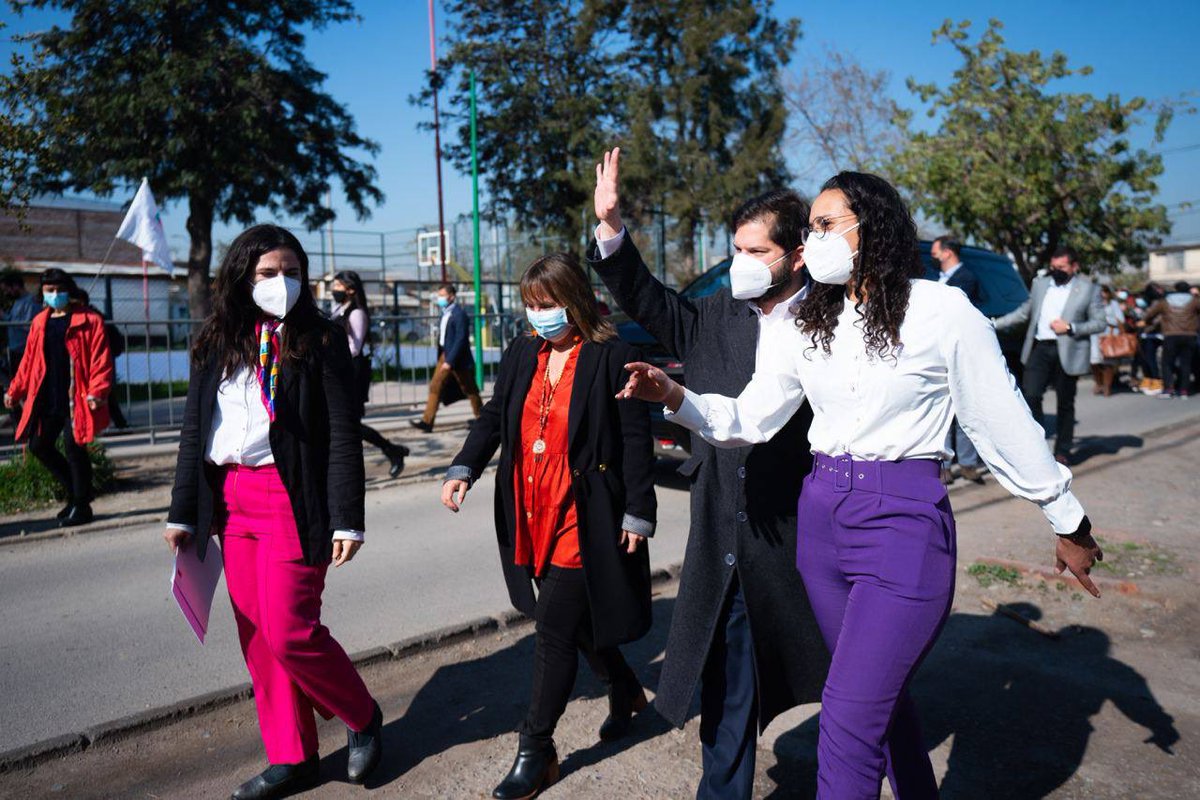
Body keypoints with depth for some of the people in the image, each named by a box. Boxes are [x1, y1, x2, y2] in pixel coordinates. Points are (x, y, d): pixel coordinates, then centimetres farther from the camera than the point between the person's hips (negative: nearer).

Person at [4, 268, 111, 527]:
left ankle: (81, 505, 7)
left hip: (76, 397, -6)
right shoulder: (39, 322, 14)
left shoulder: (89, 321, -3)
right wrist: (15, 391, 16)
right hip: (46, 399, 6)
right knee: (39, 445, 7)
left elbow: (101, 360, -9)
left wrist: (96, 391, -20)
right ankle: (75, 492, 25)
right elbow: (28, 360, 19)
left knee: (73, 446, -7)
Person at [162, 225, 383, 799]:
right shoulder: (215, 344, 10)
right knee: (256, 636, 10)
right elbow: (194, 432, 13)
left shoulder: (320, 341, -4)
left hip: (293, 499, -5)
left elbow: (344, 435, -7)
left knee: (289, 632, -7)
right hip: (230, 500, 6)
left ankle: (362, 717, 19)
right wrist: (183, 513, 11)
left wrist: (347, 519, -12)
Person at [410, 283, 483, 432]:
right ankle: (427, 422, 1)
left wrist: (450, 361, -24)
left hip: (458, 358, -8)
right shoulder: (445, 313, 10)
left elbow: (461, 339, -22)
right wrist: (443, 357, 14)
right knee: (435, 386, 1)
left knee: (470, 390, 6)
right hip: (444, 355, 8)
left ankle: (481, 418, 22)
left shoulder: (460, 314, -17)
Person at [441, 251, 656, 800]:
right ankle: (624, 688, 44)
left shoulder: (612, 357, -9)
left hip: (583, 521, -6)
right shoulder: (521, 354, 9)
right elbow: (494, 419, 10)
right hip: (531, 517, 6)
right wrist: (464, 469, -6)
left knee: (555, 629, -2)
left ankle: (536, 750, 15)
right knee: (574, 617, 18)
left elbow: (636, 439, -9)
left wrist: (639, 513, -10)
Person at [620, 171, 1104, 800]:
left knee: (847, 722, -6)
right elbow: (747, 420, 1)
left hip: (905, 521, -5)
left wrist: (1069, 524, 4)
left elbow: (1006, 425, -3)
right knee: (881, 695, 22)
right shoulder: (806, 327, 6)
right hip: (822, 514, 6)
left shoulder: (942, 312, -8)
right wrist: (675, 396, -15)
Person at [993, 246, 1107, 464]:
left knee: (1065, 404, 8)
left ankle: (1062, 451, 20)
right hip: (1040, 348, 2)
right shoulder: (1040, 284, 12)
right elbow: (1023, 312, 17)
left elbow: (1100, 323, 0)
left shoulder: (1088, 289, 1)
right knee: (1030, 396, -10)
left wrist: (1070, 328, -14)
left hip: (1067, 353, -2)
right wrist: (995, 324, 9)